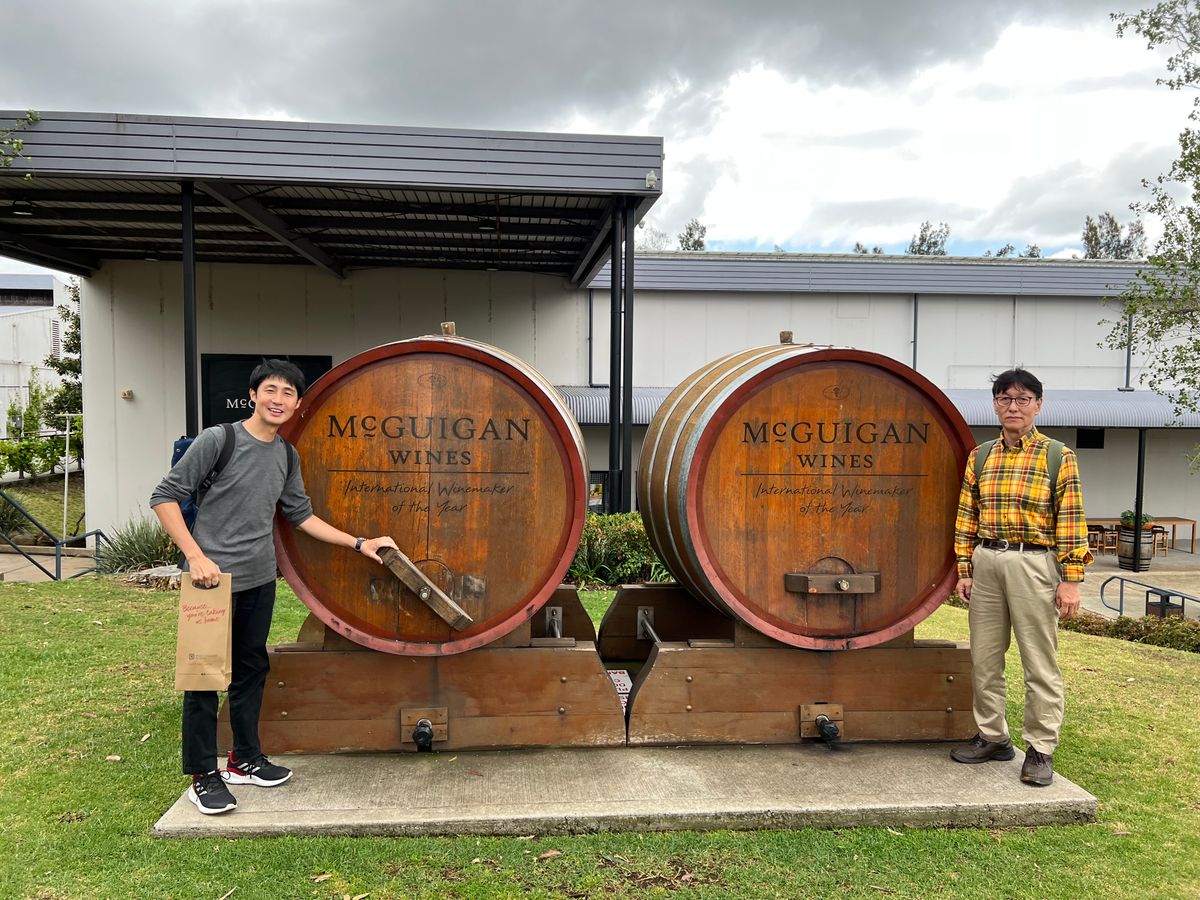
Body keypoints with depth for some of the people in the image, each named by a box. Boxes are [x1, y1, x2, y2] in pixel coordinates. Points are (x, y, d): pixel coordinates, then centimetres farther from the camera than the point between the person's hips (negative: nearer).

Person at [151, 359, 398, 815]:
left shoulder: (286, 455, 7)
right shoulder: (218, 440, -12)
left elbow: (301, 515, 16)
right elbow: (165, 497, -10)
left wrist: (358, 544, 12)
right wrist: (196, 556, -18)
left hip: (260, 579, 6)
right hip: (213, 577, -6)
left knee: (251, 669, 15)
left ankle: (245, 760, 30)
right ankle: (203, 776, 16)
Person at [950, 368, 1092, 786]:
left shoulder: (1059, 457, -1)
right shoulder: (979, 457, 10)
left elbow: (1071, 522, -5)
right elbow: (967, 517, 11)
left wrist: (1071, 580, -10)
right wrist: (964, 570, 6)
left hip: (1034, 563, -4)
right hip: (986, 563, 4)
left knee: (1040, 662, 1)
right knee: (984, 657, 10)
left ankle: (1040, 750, 13)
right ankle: (992, 737, 24)